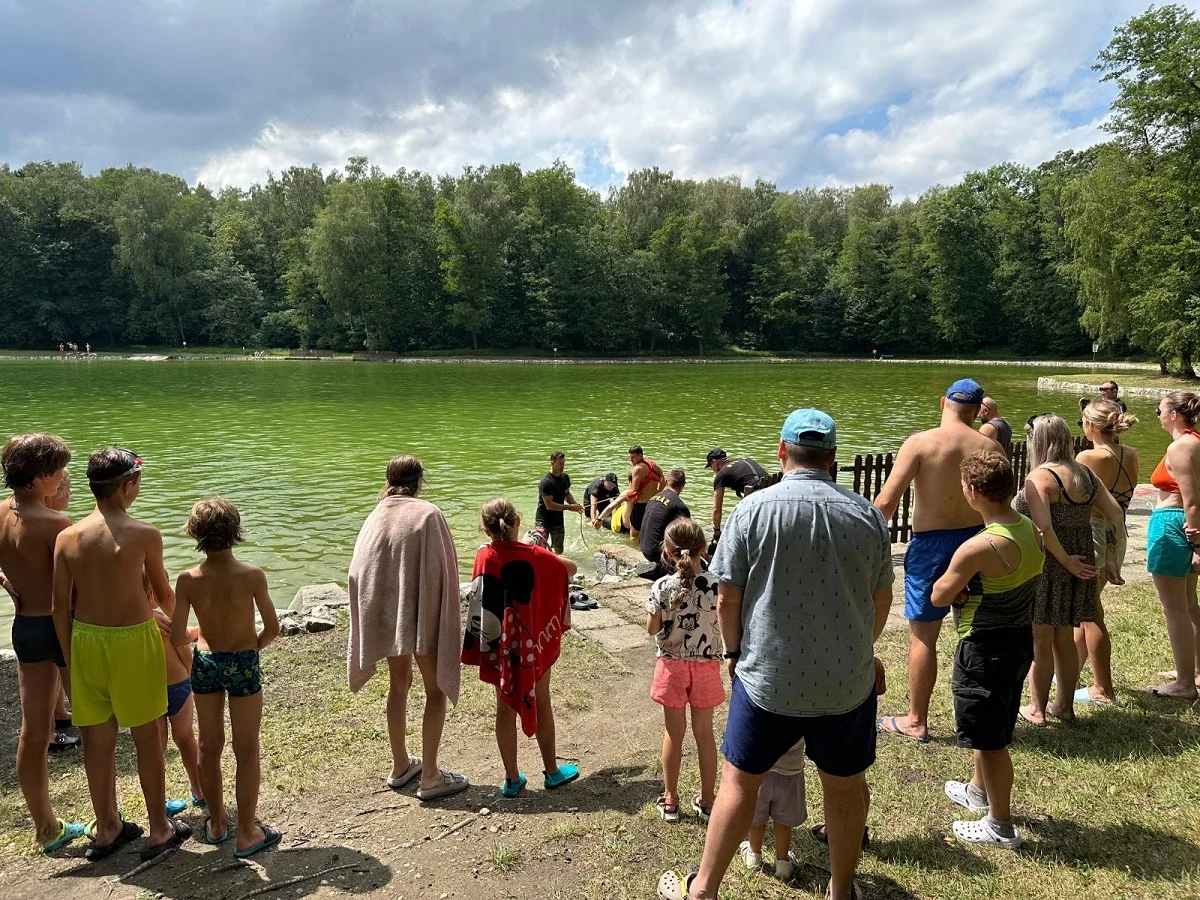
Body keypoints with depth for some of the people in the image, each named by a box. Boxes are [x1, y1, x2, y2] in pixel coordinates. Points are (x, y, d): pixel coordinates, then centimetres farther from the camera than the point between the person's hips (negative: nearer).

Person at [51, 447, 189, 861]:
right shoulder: (144, 534, -15)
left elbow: (61, 608, 0)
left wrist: (69, 660, 11)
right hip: (133, 640, -4)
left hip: (85, 640, 4)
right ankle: (159, 831, 23)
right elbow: (165, 594, -1)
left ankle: (106, 829, 33)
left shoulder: (67, 538, -4)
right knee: (147, 737, 10)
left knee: (97, 737, 16)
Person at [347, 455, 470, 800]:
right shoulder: (428, 514, -13)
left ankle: (400, 765, 33)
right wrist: (446, 619, -6)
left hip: (386, 616, 6)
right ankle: (429, 776, 11)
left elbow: (358, 572, 2)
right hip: (423, 615, -5)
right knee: (436, 691, 8)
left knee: (399, 685, 21)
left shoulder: (376, 517, 1)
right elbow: (440, 570, -16)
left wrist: (375, 615, 12)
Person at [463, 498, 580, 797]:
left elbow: (480, 601, -2)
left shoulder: (483, 558, -10)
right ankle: (552, 772, 27)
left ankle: (512, 779, 20)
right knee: (541, 703, 15)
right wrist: (549, 558, 18)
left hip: (498, 646, 2)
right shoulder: (534, 556, -14)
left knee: (505, 707, 12)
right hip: (532, 643, -1)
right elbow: (570, 569, 2)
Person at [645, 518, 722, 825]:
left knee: (674, 733, 13)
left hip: (672, 665, 0)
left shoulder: (662, 587, -16)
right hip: (705, 665, 1)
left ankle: (670, 800, 26)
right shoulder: (716, 585, -15)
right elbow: (725, 626, -7)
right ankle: (706, 801, 26)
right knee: (704, 733, 14)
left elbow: (652, 629, -7)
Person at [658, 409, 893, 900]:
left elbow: (727, 599, -9)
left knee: (739, 781, 13)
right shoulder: (868, 515, -3)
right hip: (848, 679, 2)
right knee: (846, 786, 19)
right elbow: (882, 600, 7)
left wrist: (734, 651, 9)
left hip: (769, 677, -2)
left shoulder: (753, 509, -12)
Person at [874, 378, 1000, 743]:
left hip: (931, 544, -4)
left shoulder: (920, 443, -12)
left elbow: (886, 502, -16)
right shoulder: (990, 447, -1)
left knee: (923, 635, 6)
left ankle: (916, 722, 17)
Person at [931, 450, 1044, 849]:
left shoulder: (979, 547, -29)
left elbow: (939, 597, -18)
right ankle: (979, 790, 49)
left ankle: (1001, 826, 24)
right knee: (991, 728, 28)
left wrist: (956, 583, 0)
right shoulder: (1030, 530, -2)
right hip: (1021, 638, 9)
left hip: (986, 648, -9)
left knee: (989, 740, 9)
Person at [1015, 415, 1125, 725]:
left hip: (1046, 565, -7)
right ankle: (1064, 705, 30)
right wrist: (1112, 559, 9)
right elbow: (1117, 515, 7)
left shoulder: (1039, 476, -16)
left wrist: (1066, 560, -16)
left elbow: (1044, 528, -26)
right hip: (1081, 562, 7)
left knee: (1040, 641, 7)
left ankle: (1037, 708, 18)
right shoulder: (1085, 474, 6)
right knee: (1065, 639, 19)